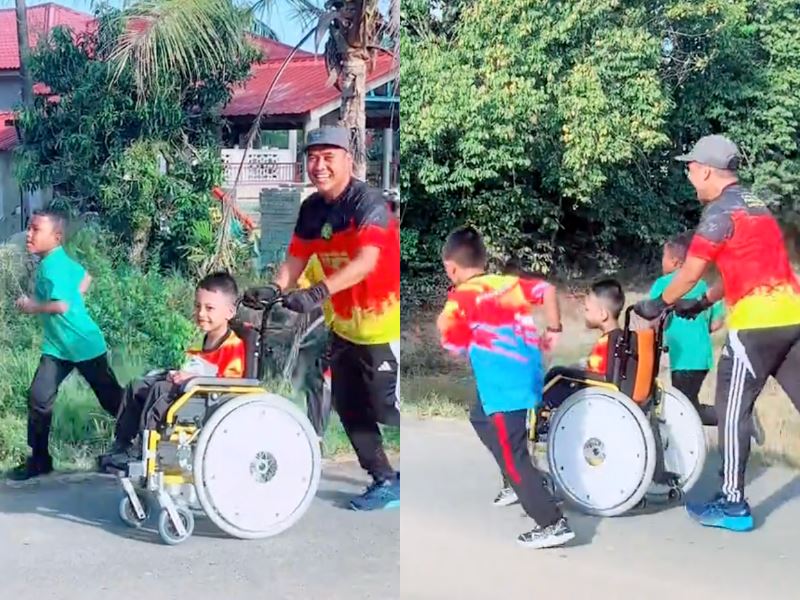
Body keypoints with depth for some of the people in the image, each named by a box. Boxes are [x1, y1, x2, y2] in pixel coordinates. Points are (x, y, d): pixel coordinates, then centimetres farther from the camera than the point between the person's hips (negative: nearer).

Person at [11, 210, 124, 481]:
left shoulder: (52, 266, -23)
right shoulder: (59, 260, 4)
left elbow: (61, 306, -34)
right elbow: (85, 278, 21)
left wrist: (32, 307, -19)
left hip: (83, 345, -9)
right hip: (57, 346, 9)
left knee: (111, 399, 7)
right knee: (38, 398, 2)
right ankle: (39, 459, 12)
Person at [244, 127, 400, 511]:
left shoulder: (367, 201, -20)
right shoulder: (312, 209, 3)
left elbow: (367, 260, -33)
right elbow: (297, 257, 2)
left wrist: (319, 292, -45)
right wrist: (276, 288, -19)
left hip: (383, 324, -8)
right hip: (345, 325, 8)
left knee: (387, 407, -4)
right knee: (349, 408, 10)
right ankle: (384, 480, 22)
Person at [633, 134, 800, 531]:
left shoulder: (720, 210, -8)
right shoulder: (752, 203, 20)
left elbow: (690, 272, -5)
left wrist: (658, 304, 10)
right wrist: (705, 303, 30)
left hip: (757, 323, -8)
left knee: (732, 410, 1)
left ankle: (733, 504, 6)